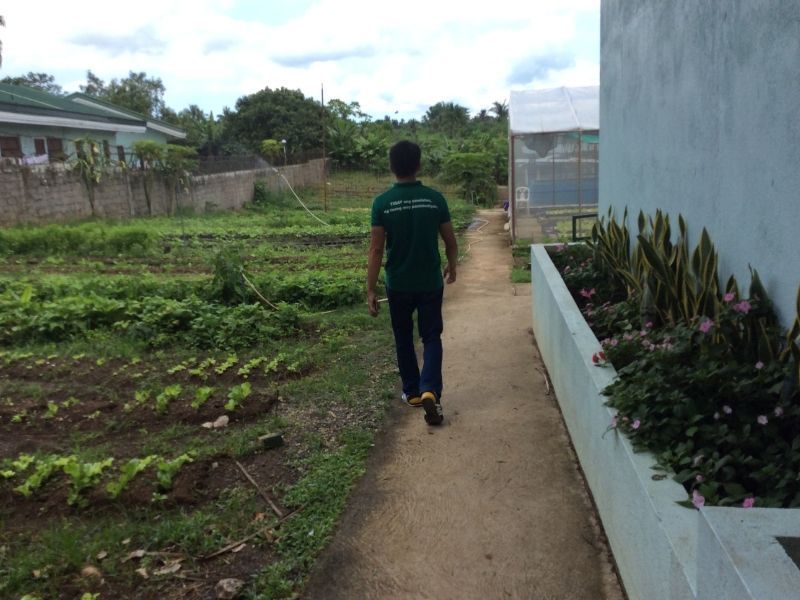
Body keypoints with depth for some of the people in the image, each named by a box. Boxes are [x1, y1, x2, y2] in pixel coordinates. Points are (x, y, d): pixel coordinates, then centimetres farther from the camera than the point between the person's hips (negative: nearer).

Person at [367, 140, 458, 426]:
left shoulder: (382, 202, -10)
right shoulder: (435, 198, -7)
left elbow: (376, 250, -12)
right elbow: (451, 241, 1)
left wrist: (370, 290, -6)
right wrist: (452, 266, 20)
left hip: (398, 285, 0)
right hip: (430, 283, 0)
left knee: (403, 339, 17)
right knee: (432, 337, 10)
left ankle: (412, 391, 28)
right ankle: (430, 391, -8)